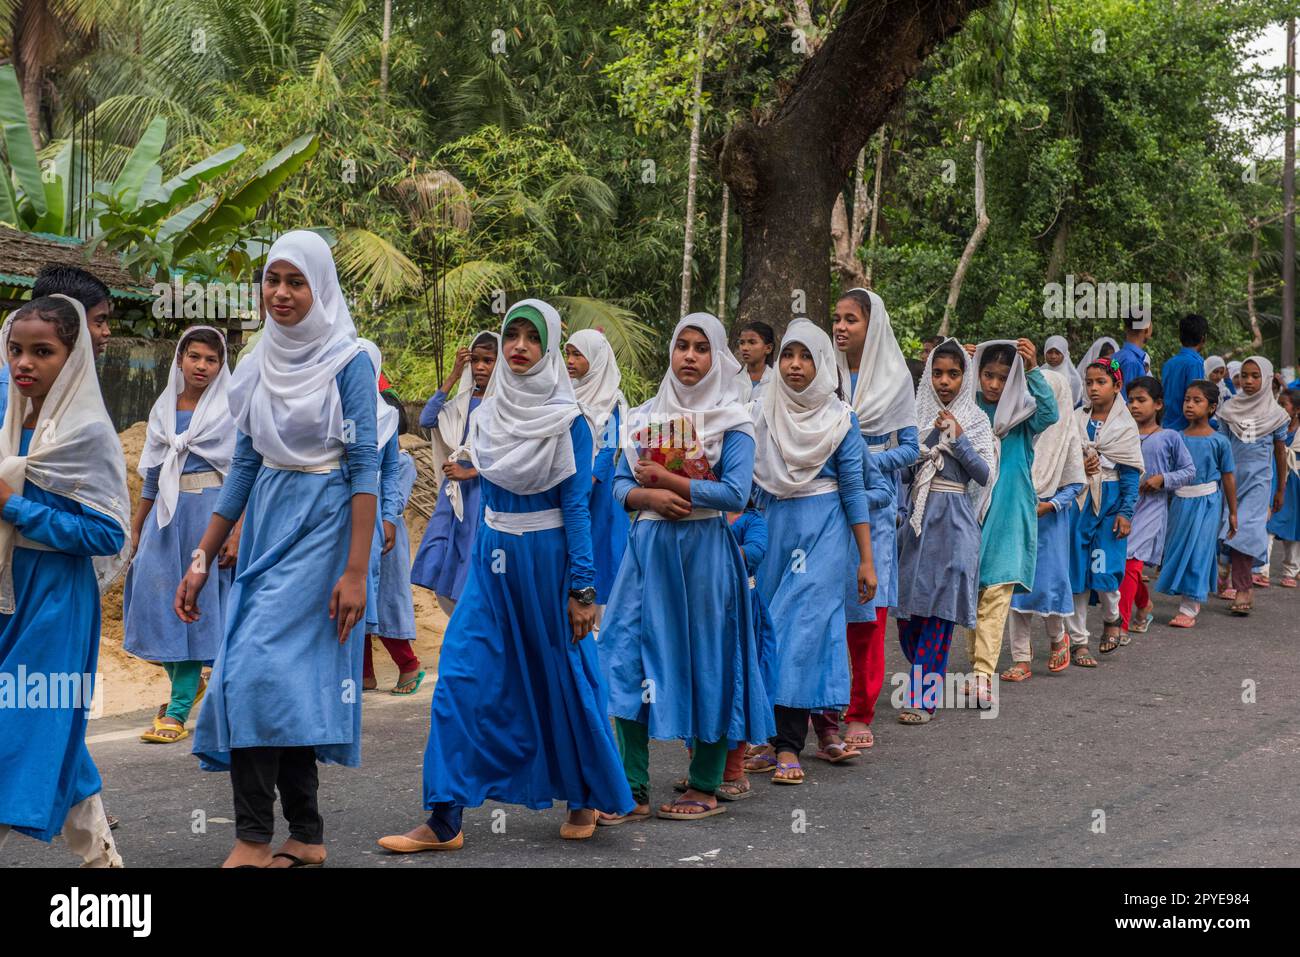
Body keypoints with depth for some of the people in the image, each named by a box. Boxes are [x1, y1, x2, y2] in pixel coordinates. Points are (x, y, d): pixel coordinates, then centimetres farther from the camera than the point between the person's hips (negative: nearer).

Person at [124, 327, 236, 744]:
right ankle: (186, 681, 23)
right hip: (167, 510, 5)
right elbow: (153, 473, 18)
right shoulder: (163, 408, 13)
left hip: (210, 509, -5)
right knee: (154, 596, 1)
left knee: (197, 603, -3)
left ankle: (179, 710, 0)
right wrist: (136, 527, 16)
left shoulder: (231, 408, -2)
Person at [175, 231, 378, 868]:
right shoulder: (260, 366, 10)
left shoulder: (348, 362, -8)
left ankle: (254, 840, -6)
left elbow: (364, 466, -12)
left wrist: (357, 570, -19)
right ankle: (307, 839, 16)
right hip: (266, 525, 7)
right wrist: (202, 561, 10)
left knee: (257, 671, -14)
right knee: (292, 682, 8)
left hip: (322, 524, -6)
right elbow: (244, 467, 13)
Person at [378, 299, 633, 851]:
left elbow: (577, 505, -10)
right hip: (492, 557, 5)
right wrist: (482, 560, 16)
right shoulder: (485, 415, 7)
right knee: (461, 677, -4)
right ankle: (444, 821, -1)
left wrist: (581, 588, -13)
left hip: (548, 557, -5)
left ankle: (586, 799, 28)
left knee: (563, 680, 6)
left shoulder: (568, 421, -8)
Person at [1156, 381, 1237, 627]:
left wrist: (1232, 513, 2)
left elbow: (1228, 478, 0)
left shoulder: (1219, 442, -6)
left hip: (1206, 502, -4)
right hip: (1180, 501, 4)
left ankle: (1188, 609, -1)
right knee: (1177, 549, 8)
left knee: (1197, 551, -5)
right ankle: (1193, 599, 25)